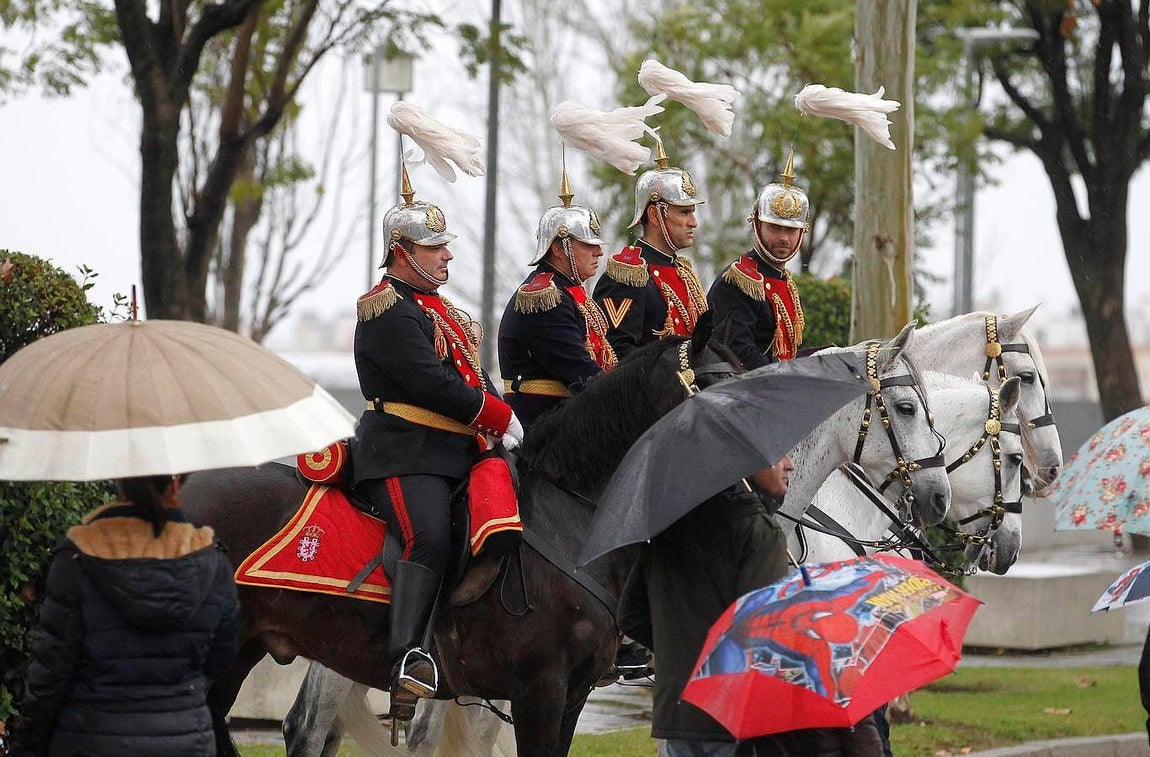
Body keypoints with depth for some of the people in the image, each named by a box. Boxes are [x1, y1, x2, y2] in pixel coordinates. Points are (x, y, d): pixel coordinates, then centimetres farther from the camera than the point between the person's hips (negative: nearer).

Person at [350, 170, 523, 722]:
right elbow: (434, 384, -17)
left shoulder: (439, 308, 23)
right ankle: (408, 656, -39)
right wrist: (501, 419, -10)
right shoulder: (389, 311, -9)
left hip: (459, 450, 10)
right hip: (405, 454, -10)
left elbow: (473, 376, 22)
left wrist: (500, 417, 2)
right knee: (428, 537, -30)